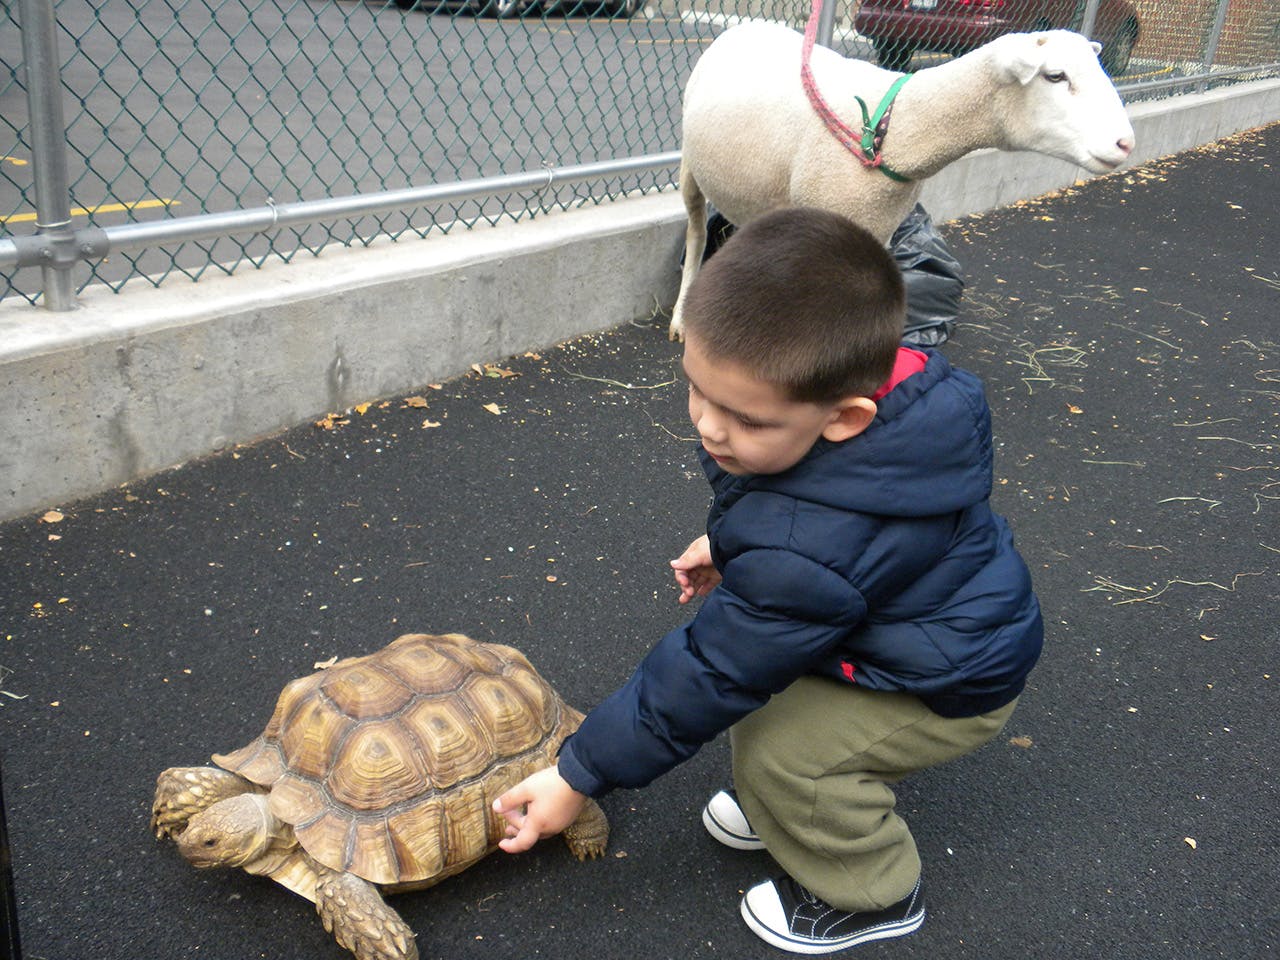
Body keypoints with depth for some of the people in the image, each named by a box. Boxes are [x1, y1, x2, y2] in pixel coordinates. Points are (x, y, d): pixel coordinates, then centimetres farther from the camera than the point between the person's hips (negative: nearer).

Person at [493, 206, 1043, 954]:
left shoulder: (807, 551, -42)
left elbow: (711, 676, -30)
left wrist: (581, 776, -19)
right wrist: (733, 548, 1)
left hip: (950, 686, -9)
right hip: (950, 606, 9)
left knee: (776, 747, -18)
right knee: (760, 643, 5)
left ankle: (871, 893, 11)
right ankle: (793, 803, 28)